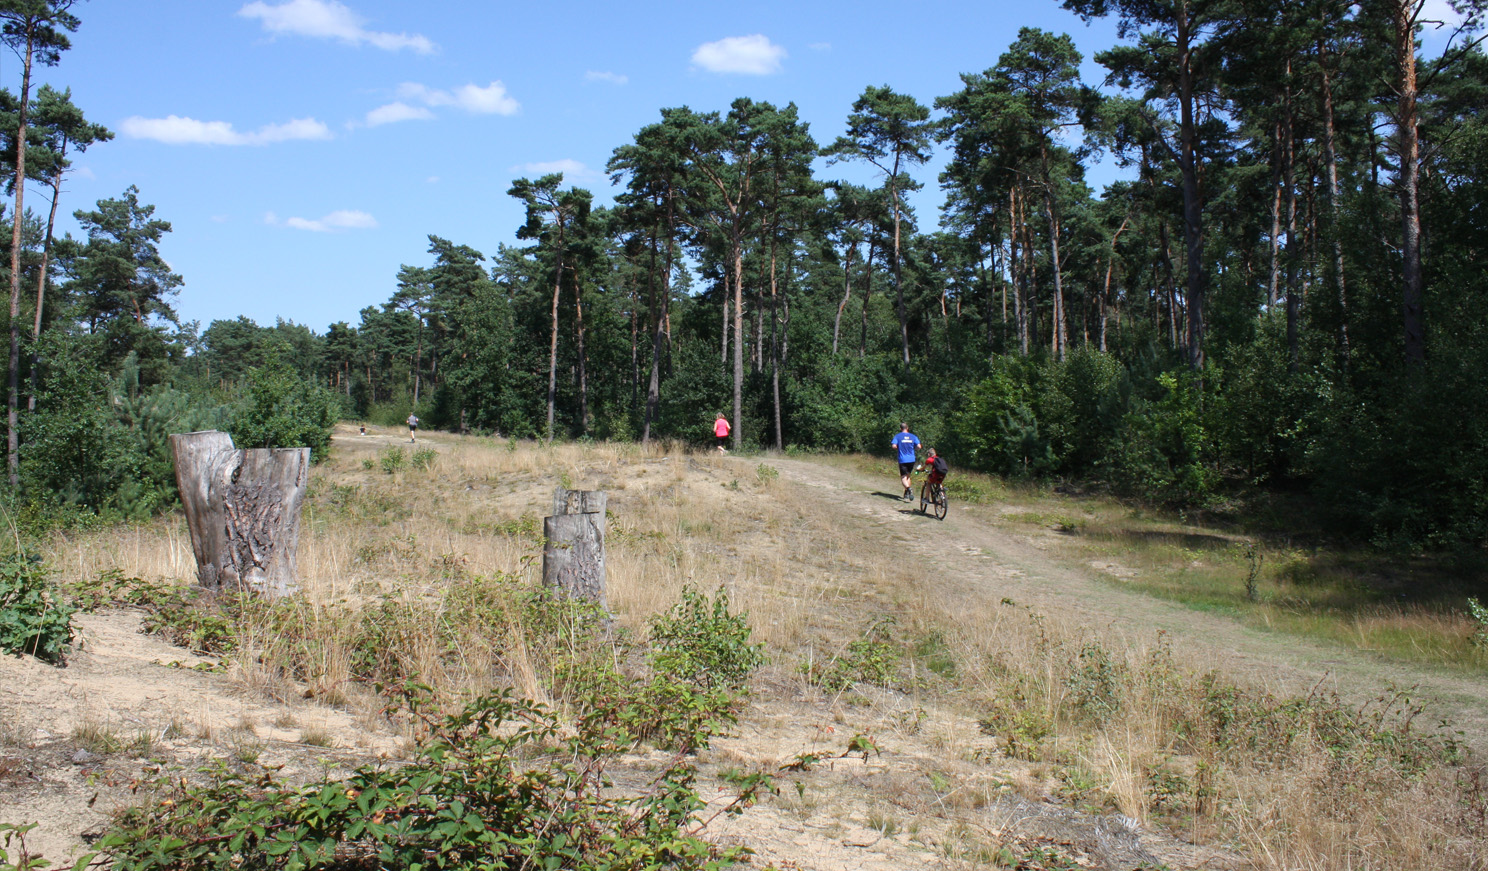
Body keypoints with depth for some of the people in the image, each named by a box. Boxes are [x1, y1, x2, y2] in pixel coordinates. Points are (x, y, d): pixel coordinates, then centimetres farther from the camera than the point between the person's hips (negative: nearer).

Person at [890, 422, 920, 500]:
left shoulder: (897, 436, -1)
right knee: (907, 476, 18)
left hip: (902, 460, -3)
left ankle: (909, 488, -31)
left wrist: (899, 448, 6)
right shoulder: (913, 436, 5)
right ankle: (907, 495, 18)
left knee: (903, 477, -3)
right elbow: (919, 446, -4)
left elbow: (894, 446, -14)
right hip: (911, 459, 3)